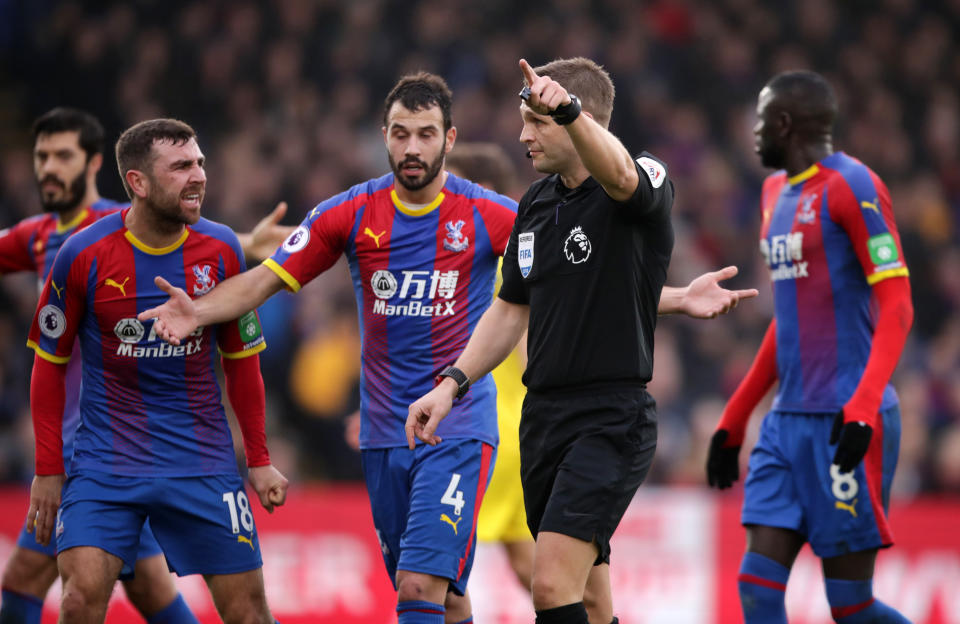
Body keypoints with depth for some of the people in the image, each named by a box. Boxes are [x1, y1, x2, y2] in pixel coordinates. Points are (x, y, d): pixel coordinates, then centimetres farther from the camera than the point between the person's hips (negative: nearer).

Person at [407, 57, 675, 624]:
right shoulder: (536, 203, 13)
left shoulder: (646, 184, -10)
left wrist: (566, 108, -54)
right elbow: (513, 308, 22)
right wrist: (453, 384, 11)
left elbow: (618, 174, -36)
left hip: (612, 419, -8)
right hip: (544, 416, 8)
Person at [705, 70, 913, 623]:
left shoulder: (851, 186, -9)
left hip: (846, 424, -8)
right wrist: (735, 418, 26)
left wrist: (864, 405, -29)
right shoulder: (776, 191, 18)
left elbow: (897, 306, -16)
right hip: (790, 418, 9)